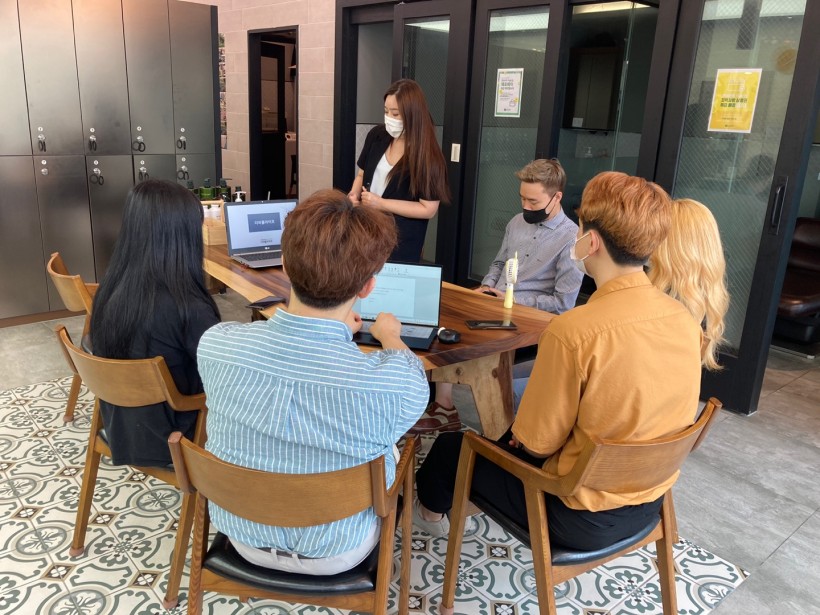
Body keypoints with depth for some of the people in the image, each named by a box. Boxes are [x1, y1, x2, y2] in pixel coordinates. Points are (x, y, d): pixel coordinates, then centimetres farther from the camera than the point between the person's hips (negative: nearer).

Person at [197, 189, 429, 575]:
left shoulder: (214, 345, -27)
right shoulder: (399, 384, -35)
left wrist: (334, 331, 17)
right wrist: (390, 336, 15)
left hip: (242, 537, 3)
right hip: (335, 555, -2)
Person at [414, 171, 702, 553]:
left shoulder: (574, 331, -30)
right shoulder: (685, 319, -8)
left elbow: (537, 444, -19)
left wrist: (519, 436, 4)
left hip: (583, 520, -6)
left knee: (452, 448, 15)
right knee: (514, 437, 29)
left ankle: (430, 508, 49)